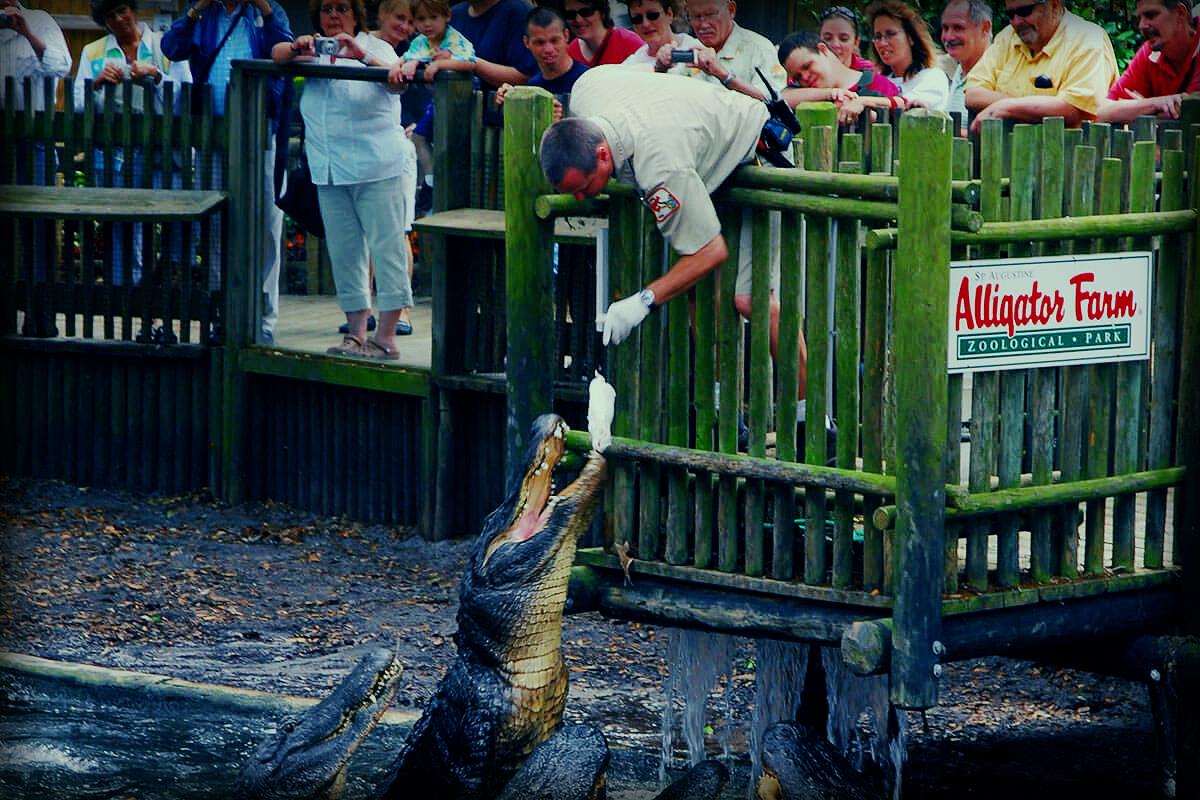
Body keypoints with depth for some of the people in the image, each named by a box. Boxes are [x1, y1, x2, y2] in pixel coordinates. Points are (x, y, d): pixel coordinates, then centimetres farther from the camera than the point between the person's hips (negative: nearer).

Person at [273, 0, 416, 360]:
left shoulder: (376, 48, 2)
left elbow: (397, 78, -15)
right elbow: (276, 53, 6)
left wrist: (362, 55, -33)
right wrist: (297, 49, -17)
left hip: (377, 168, -5)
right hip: (330, 172, 6)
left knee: (387, 247, -8)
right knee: (344, 253, 6)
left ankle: (386, 336, -7)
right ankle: (356, 333, 11)